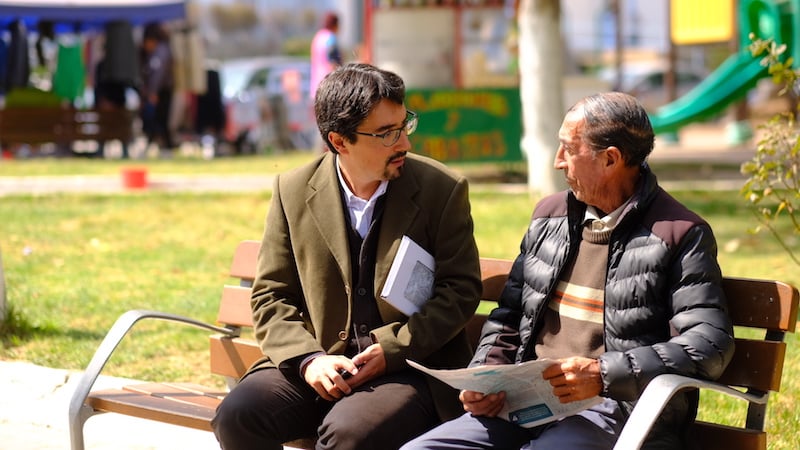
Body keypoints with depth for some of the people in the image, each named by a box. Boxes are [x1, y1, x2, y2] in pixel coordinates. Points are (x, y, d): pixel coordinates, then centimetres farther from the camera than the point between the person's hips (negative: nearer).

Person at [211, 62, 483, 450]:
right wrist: (307, 359, -14)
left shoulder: (442, 189, -2)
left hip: (410, 367, -3)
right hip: (319, 367, 3)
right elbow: (271, 297, 5)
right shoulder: (293, 192, 3)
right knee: (236, 416, -23)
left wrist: (391, 349, -15)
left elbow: (460, 290, -2)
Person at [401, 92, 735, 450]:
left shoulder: (681, 234, -3)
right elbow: (509, 316, 24)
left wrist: (603, 374, -21)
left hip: (617, 412, -6)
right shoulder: (549, 215, 17)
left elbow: (711, 345, -13)